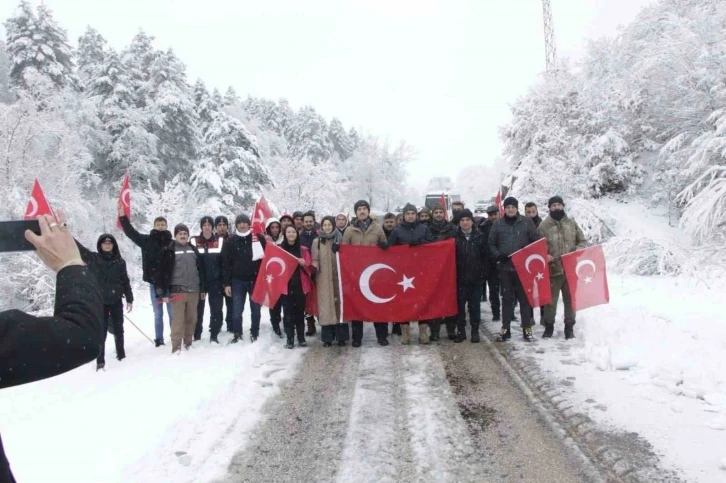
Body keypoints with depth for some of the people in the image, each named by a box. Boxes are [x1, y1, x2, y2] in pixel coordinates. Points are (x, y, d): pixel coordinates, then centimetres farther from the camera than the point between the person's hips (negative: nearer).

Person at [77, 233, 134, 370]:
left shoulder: (120, 262, 3)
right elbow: (78, 247, -3)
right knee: (101, 331, -2)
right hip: (100, 301, -1)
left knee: (118, 329, 11)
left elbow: (125, 281, 7)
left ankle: (121, 354, 24)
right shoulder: (92, 258, 1)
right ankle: (100, 361, 2)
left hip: (116, 300, 1)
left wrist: (130, 299, 5)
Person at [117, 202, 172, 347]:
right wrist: (122, 216, -10)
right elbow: (130, 232, 0)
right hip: (154, 283, 2)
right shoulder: (147, 240, 4)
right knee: (158, 313, 11)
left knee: (172, 312, 6)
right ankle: (159, 339, 17)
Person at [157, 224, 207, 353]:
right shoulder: (169, 251, 0)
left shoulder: (194, 250, 13)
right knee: (178, 319, -6)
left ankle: (188, 342, 21)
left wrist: (203, 289, 11)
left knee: (191, 318, 10)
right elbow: (164, 272, -5)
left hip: (194, 290, 4)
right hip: (177, 291, -4)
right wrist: (164, 292, -10)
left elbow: (201, 270, 15)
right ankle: (176, 346, -4)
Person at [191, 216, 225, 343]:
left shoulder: (221, 241, 2)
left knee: (216, 309, 3)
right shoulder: (194, 241, 1)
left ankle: (214, 336, 12)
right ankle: (197, 336, 17)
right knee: (198, 309, 7)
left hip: (216, 281, 0)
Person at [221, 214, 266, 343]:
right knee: (237, 310, 2)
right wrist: (226, 283, -3)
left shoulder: (259, 238, -1)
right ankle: (237, 334, 15)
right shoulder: (231, 242, 3)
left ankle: (254, 333, 22)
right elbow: (226, 264, 2)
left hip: (256, 280, -1)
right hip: (238, 281, 1)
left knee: (255, 309, 9)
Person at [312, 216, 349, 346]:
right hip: (323, 279, 0)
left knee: (340, 304, 0)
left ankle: (341, 336, 7)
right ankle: (327, 337, 4)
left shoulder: (340, 239, 8)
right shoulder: (317, 241, 7)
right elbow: (315, 259, 2)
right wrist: (314, 267, -15)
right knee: (326, 306, -1)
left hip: (338, 277, 0)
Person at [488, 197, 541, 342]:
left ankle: (527, 329, 12)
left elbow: (537, 240, 4)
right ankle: (505, 329, 12)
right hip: (505, 267, 1)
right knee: (507, 298, 6)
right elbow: (491, 244, 8)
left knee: (524, 298, 4)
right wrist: (498, 255, -9)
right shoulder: (498, 225, 4)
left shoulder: (527, 222, 1)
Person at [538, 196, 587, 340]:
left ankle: (569, 328, 21)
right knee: (551, 299, 4)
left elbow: (583, 241, 13)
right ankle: (549, 327, 19)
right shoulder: (544, 226, -1)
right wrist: (544, 256, -20)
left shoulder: (572, 223, 8)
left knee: (570, 299, 9)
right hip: (553, 269, -2)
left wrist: (578, 250, -8)